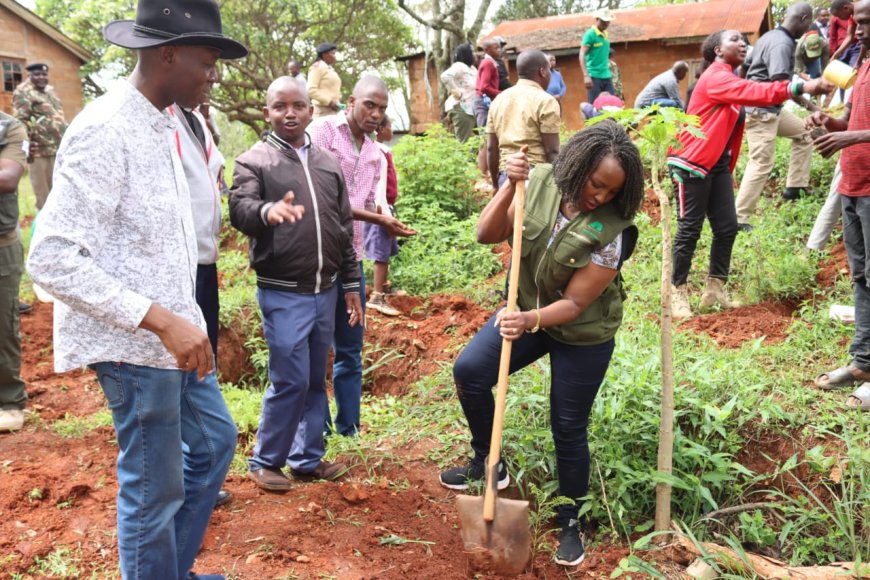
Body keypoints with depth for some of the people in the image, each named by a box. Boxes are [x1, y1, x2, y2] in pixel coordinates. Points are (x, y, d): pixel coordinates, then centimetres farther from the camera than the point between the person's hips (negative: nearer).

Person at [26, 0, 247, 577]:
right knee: (154, 491, 4)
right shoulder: (106, 132, -20)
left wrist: (182, 318, 14)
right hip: (136, 344, -10)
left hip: (175, 333, 10)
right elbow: (52, 260, -23)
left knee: (215, 440, 22)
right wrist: (160, 320, -27)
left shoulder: (161, 125, 8)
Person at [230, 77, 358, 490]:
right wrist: (266, 211, -44)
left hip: (325, 292, 5)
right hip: (283, 294, -5)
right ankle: (264, 461, 14)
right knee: (290, 380, -4)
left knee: (315, 380, 13)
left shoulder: (328, 163, 12)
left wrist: (350, 285, 15)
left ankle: (308, 457, 26)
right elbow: (239, 209, -21)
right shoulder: (253, 161, -2)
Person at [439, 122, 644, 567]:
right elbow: (487, 235, -15)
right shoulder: (540, 182, -15)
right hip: (528, 310, 4)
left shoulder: (610, 231, -25)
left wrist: (531, 322, -39)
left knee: (568, 428, 5)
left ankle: (570, 522, 27)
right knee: (469, 371, -13)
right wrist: (509, 187, -29)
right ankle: (488, 463, 11)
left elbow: (575, 303, -22)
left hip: (582, 333, -4)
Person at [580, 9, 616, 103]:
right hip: (594, 76, -7)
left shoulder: (606, 35, 14)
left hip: (607, 76, 7)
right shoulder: (590, 34, -6)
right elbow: (582, 55, -13)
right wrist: (586, 75, -22)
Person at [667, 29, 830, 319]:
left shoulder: (730, 80, 17)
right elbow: (755, 92, -27)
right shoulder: (715, 78, -14)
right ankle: (677, 293, 4)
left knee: (727, 227, 5)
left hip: (718, 164, 9)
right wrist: (801, 87, -35)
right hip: (692, 163, -9)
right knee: (690, 230, -5)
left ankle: (714, 289, 14)